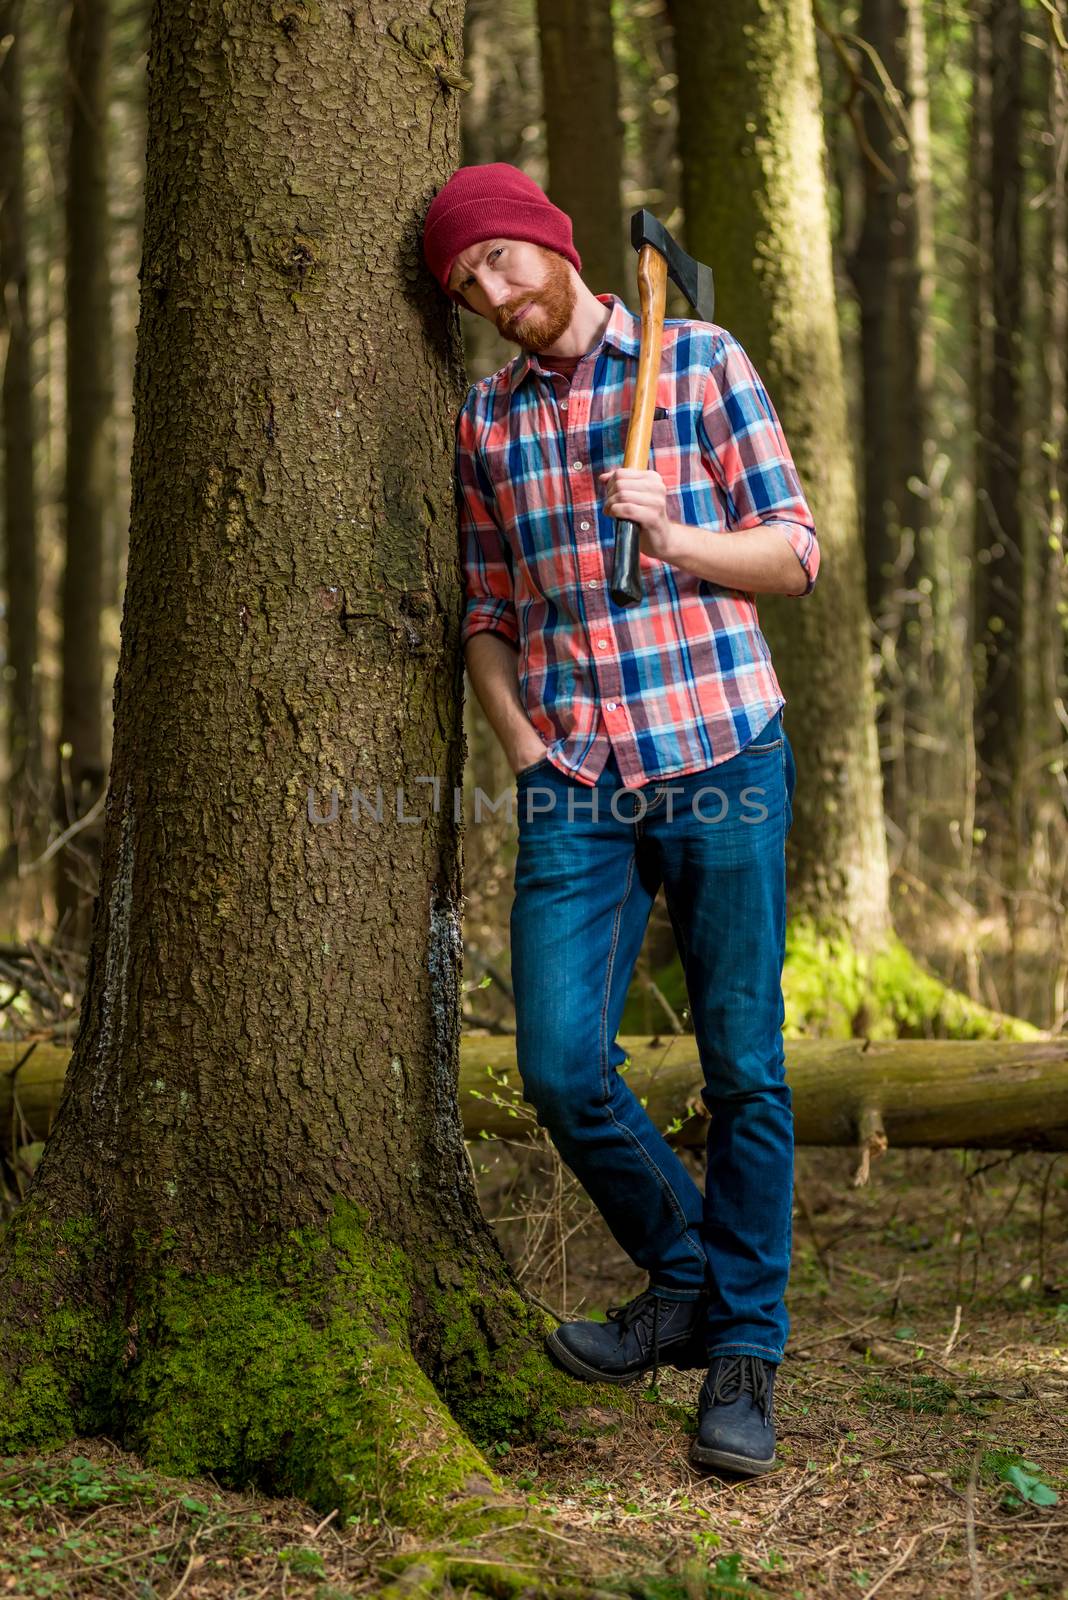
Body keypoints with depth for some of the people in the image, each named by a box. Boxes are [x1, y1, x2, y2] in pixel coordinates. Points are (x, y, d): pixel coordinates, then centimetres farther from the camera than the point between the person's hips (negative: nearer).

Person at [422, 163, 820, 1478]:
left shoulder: (704, 363, 3)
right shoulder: (486, 419, 13)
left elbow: (794, 554, 3)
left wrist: (672, 536, -15)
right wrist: (515, 734, 3)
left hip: (720, 756, -3)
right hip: (574, 780, 3)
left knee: (743, 1067, 1)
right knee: (562, 1063, -7)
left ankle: (745, 1352, 14)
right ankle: (683, 1282, 18)